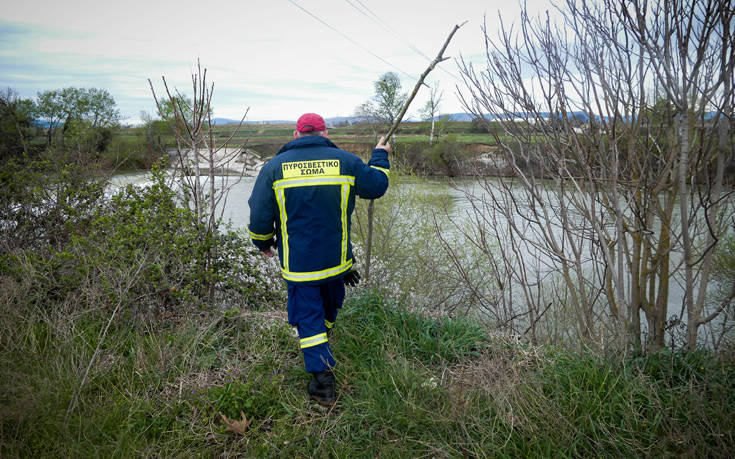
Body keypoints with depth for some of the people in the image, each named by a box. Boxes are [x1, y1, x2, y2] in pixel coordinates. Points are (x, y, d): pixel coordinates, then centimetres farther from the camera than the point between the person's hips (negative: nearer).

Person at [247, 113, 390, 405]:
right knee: (330, 305, 26)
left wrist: (263, 243, 14)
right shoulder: (345, 161, -3)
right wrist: (380, 156, 25)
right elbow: (377, 186, 9)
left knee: (308, 315, 6)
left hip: (297, 261, -2)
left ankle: (323, 380, 3)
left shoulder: (274, 166, -5)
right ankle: (324, 341, 53)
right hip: (336, 258, 2)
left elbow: (259, 214, -4)